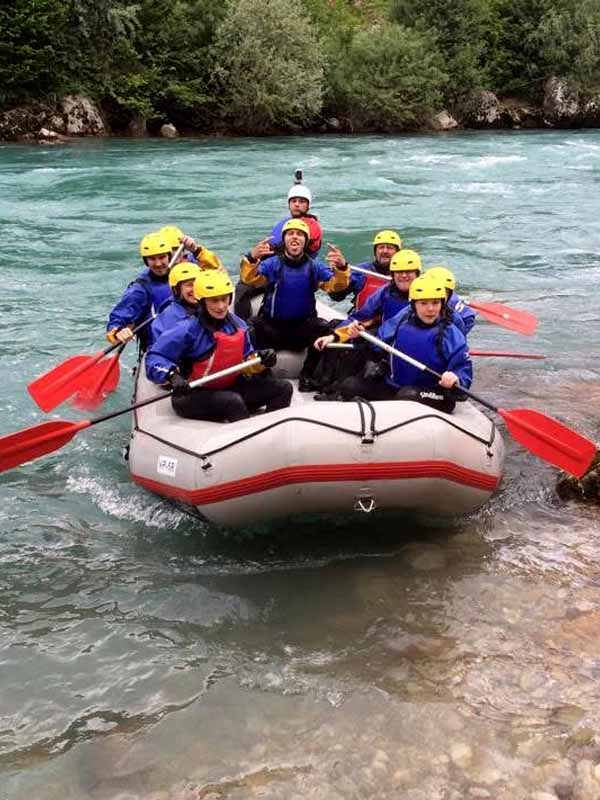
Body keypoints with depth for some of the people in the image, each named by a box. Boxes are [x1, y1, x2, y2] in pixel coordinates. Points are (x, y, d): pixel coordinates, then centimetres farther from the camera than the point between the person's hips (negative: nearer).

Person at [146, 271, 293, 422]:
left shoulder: (238, 325, 3)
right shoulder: (188, 329, -16)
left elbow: (246, 359, 14)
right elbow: (154, 358, -17)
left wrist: (262, 360, -8)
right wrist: (172, 376, -35)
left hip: (229, 388, 7)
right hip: (192, 397, -7)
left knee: (283, 388, -3)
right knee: (233, 401, -36)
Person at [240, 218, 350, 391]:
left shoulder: (315, 266, 4)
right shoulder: (272, 264, -1)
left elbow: (334, 285, -9)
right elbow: (250, 279, -17)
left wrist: (341, 268, -31)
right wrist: (252, 258, -38)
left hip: (303, 327, 1)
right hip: (272, 326, -1)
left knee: (326, 329, -26)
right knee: (251, 326, -29)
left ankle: (307, 375, -9)